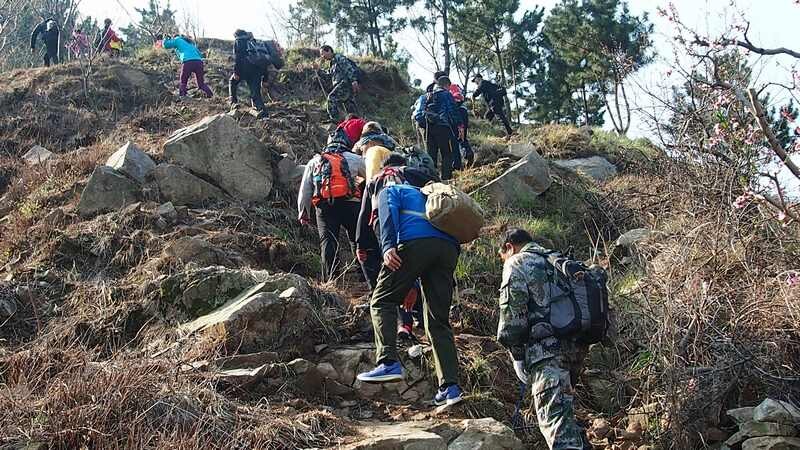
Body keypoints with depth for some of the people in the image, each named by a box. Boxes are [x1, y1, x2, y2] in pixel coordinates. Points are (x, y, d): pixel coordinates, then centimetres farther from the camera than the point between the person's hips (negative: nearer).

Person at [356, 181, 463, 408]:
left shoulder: (390, 191, 25)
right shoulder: (426, 195, 41)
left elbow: (389, 213, 1)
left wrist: (388, 246, -15)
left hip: (415, 243, -6)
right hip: (449, 247, 6)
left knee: (382, 301, 4)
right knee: (439, 320, 8)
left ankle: (389, 362, -14)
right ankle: (450, 385, 0)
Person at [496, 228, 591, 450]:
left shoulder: (517, 262, 4)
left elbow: (512, 309, -8)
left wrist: (514, 348, -1)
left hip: (546, 346, -8)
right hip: (577, 346, 8)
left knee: (554, 416, -14)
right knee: (563, 406, 24)